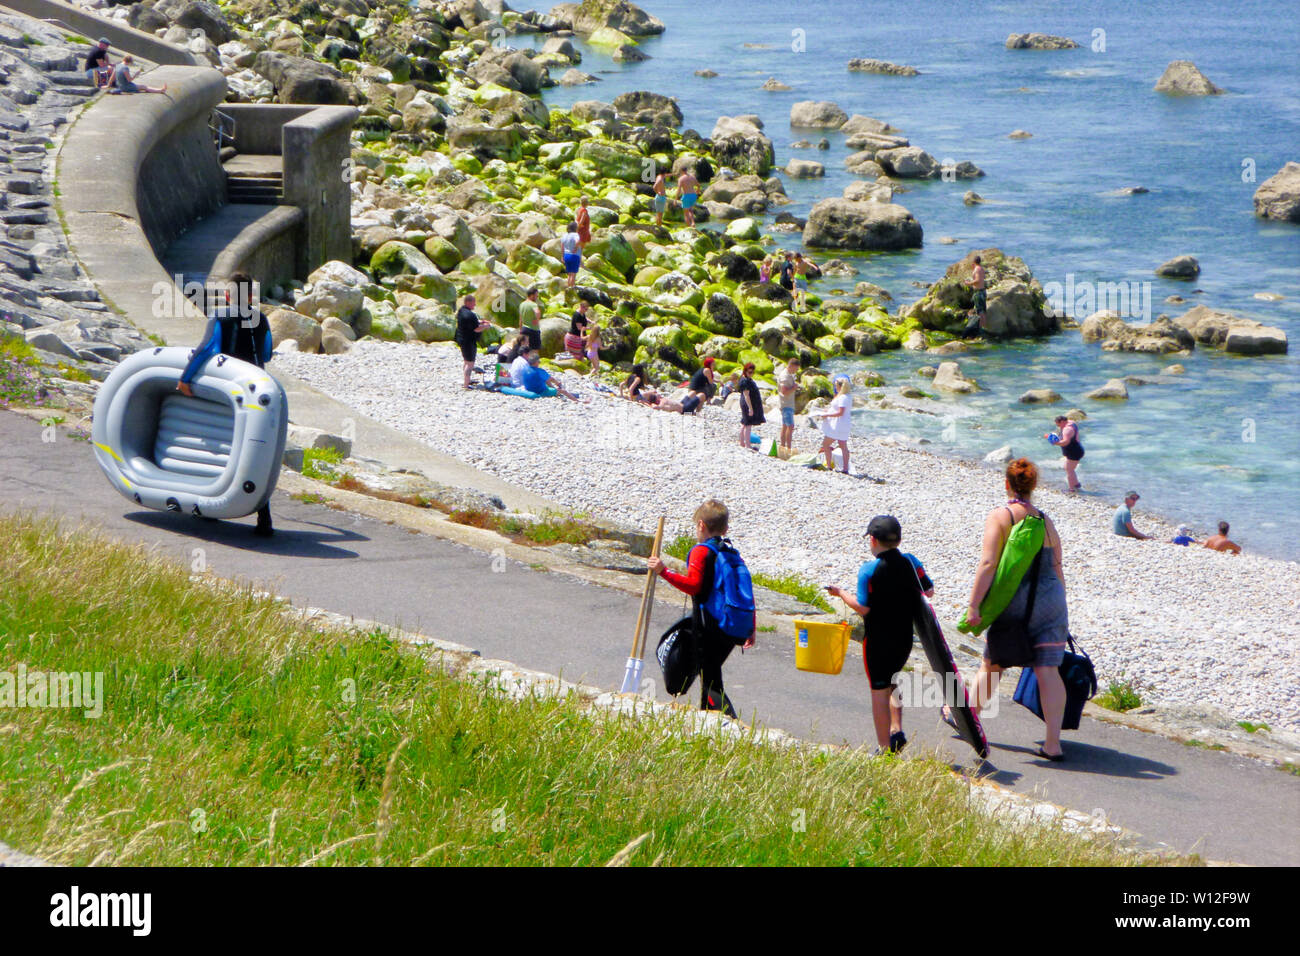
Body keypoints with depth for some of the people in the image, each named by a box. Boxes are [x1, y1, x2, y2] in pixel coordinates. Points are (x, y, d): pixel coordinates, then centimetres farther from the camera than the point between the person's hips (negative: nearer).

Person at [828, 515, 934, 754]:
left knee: (879, 691, 1)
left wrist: (841, 594, -1)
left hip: (878, 640, -5)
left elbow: (863, 608, -17)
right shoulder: (910, 562, -1)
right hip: (905, 637, 5)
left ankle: (885, 748, 2)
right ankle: (897, 731, 10)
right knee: (891, 683, 24)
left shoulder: (869, 569, -15)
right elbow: (929, 591, 6)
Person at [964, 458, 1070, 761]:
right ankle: (1053, 743, -3)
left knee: (991, 664, 15)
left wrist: (973, 606, -16)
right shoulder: (1046, 521, 8)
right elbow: (1057, 569, 12)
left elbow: (988, 564, -15)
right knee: (1047, 669, 1)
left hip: (1014, 603, -3)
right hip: (1051, 600, 3)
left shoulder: (999, 516, -7)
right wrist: (1058, 608, 23)